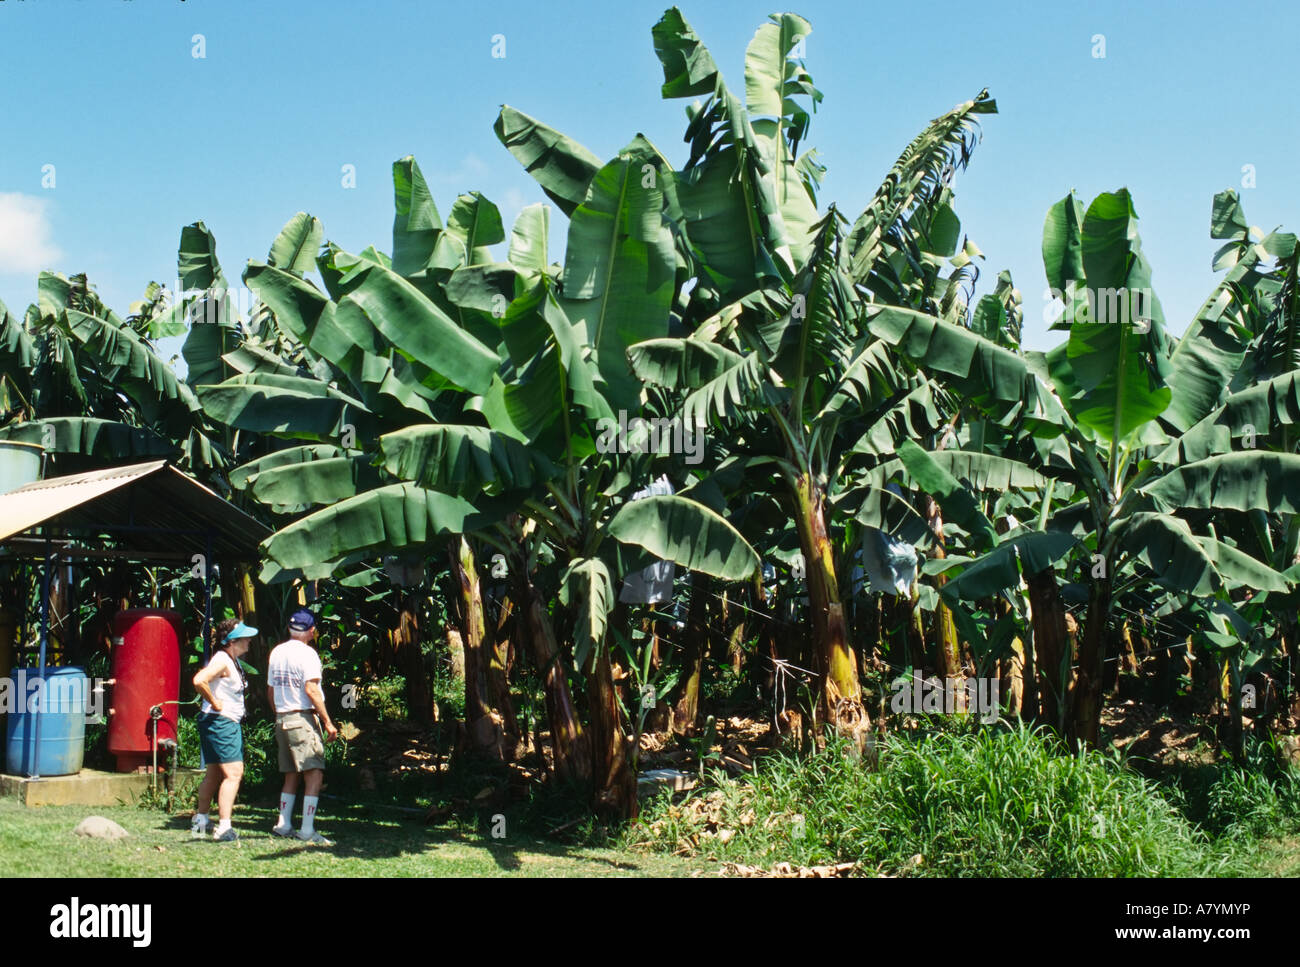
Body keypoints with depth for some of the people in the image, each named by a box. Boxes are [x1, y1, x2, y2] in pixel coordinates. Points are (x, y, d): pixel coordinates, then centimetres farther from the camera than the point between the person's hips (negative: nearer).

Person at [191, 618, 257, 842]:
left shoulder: (233, 660, 14)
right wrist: (215, 703, -21)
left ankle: (200, 822, 30)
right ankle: (224, 828, -17)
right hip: (220, 722, -10)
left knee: (214, 775, 18)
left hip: (229, 723, 10)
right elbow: (199, 681, -32)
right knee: (233, 773, -15)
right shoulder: (222, 660, -17)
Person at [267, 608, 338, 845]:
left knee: (291, 775, 16)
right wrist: (328, 722, -15)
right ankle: (307, 830, -15)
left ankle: (283, 824, 16)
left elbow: (270, 692, 18)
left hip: (281, 719, 8)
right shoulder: (307, 653, -10)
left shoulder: (277, 652, 13)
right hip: (303, 719, -8)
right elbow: (311, 690, -17)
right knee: (314, 773, -9)